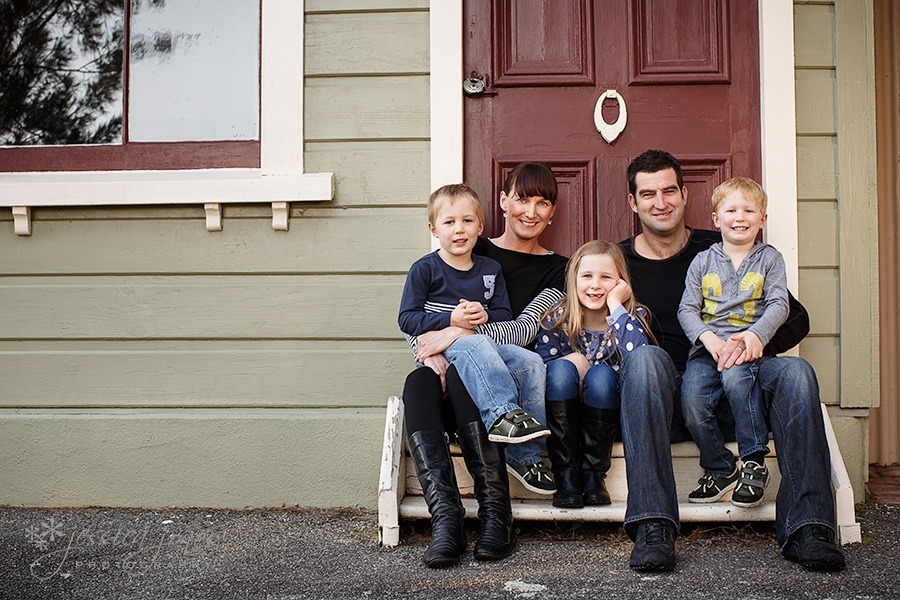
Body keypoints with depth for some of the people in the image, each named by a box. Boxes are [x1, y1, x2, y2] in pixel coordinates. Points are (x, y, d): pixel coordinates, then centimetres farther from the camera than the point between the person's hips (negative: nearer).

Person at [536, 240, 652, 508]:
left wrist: (615, 305, -24)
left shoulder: (632, 315, -6)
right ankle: (567, 474, -23)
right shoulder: (558, 317, -5)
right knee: (561, 368, -27)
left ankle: (593, 473, -18)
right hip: (563, 416, 1)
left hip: (609, 416, -1)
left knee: (601, 374, -29)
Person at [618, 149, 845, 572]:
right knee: (645, 357, -34)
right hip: (660, 394, -2)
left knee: (795, 371, -24)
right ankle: (652, 528, -41)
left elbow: (797, 318, 9)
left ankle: (806, 528, -30)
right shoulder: (619, 263, 11)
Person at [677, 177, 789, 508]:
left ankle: (754, 463, -20)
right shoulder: (703, 261, 13)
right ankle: (720, 470, 1)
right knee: (692, 403, -23)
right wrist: (707, 337, -14)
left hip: (748, 345, -2)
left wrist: (756, 335, -19)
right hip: (706, 346, 2)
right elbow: (687, 308, 6)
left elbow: (779, 304, 1)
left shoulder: (769, 259, 12)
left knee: (735, 376, -35)